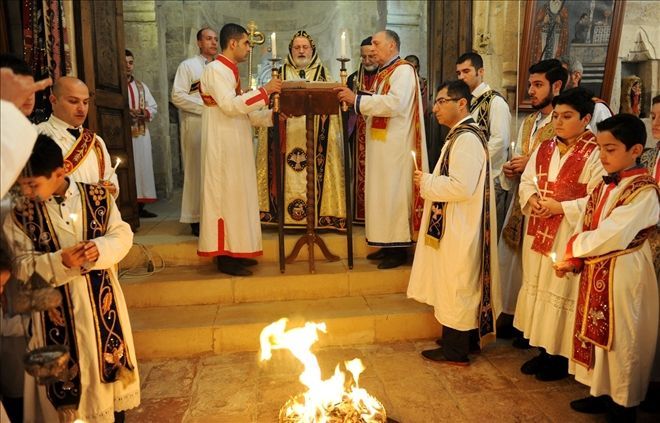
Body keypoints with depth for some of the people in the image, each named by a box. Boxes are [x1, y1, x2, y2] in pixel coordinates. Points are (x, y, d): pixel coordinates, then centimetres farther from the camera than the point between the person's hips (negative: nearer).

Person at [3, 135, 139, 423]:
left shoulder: (97, 196, -7)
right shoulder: (20, 216, -7)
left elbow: (122, 235, -4)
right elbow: (23, 266, -7)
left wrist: (100, 248, -25)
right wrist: (60, 262, -25)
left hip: (102, 300, 1)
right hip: (57, 310, -1)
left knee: (110, 359, 16)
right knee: (68, 372, 11)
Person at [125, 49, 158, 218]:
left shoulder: (141, 86, 18)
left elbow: (153, 107, 14)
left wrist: (144, 113, -5)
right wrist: (124, 113, -21)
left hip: (141, 134, 5)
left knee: (142, 167, 5)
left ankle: (140, 205, 11)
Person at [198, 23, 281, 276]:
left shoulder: (229, 71, 18)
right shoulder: (215, 69, -11)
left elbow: (242, 110, 17)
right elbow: (230, 105, -24)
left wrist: (271, 115, 6)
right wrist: (264, 91, -19)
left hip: (235, 145, 10)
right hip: (222, 146, -10)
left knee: (236, 195, 11)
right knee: (225, 195, -6)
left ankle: (234, 251, 19)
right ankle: (224, 257, 1)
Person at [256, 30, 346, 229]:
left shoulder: (323, 73, 12)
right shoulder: (281, 72, 13)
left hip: (314, 136, 0)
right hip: (287, 134, 1)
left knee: (314, 173, -3)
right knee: (287, 174, -2)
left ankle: (318, 212, 3)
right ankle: (284, 213, 4)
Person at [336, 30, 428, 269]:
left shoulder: (403, 70, -9)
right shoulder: (383, 73, 20)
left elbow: (395, 103, -24)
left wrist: (357, 99, -20)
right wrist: (354, 101, 3)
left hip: (396, 146, -9)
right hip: (381, 144, 9)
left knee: (394, 193, -5)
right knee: (382, 193, 10)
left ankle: (399, 249, 4)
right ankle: (388, 245, 18)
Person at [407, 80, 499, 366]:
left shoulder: (466, 139, -19)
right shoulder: (460, 136, 14)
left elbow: (463, 187, -28)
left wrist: (427, 182, -15)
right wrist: (430, 181, 7)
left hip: (459, 231, -10)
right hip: (451, 227, 10)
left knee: (455, 289, 2)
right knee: (452, 289, 17)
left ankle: (456, 352, 16)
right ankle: (452, 344, 30)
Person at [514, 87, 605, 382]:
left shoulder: (595, 154, -11)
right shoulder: (544, 149, 9)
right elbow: (527, 181, 12)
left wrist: (561, 207, -20)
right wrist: (532, 199, -9)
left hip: (571, 236, -7)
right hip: (539, 232, 7)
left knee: (563, 289, 2)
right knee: (538, 285, 14)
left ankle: (561, 356, 20)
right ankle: (544, 349, 30)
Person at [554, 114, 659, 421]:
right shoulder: (604, 185, 7)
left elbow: (611, 236, -25)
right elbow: (585, 226, 6)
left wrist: (571, 248, -13)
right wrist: (574, 261, -7)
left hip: (623, 276, -8)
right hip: (595, 273, 8)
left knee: (620, 340, 6)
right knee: (597, 334, 17)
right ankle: (602, 393, 35)